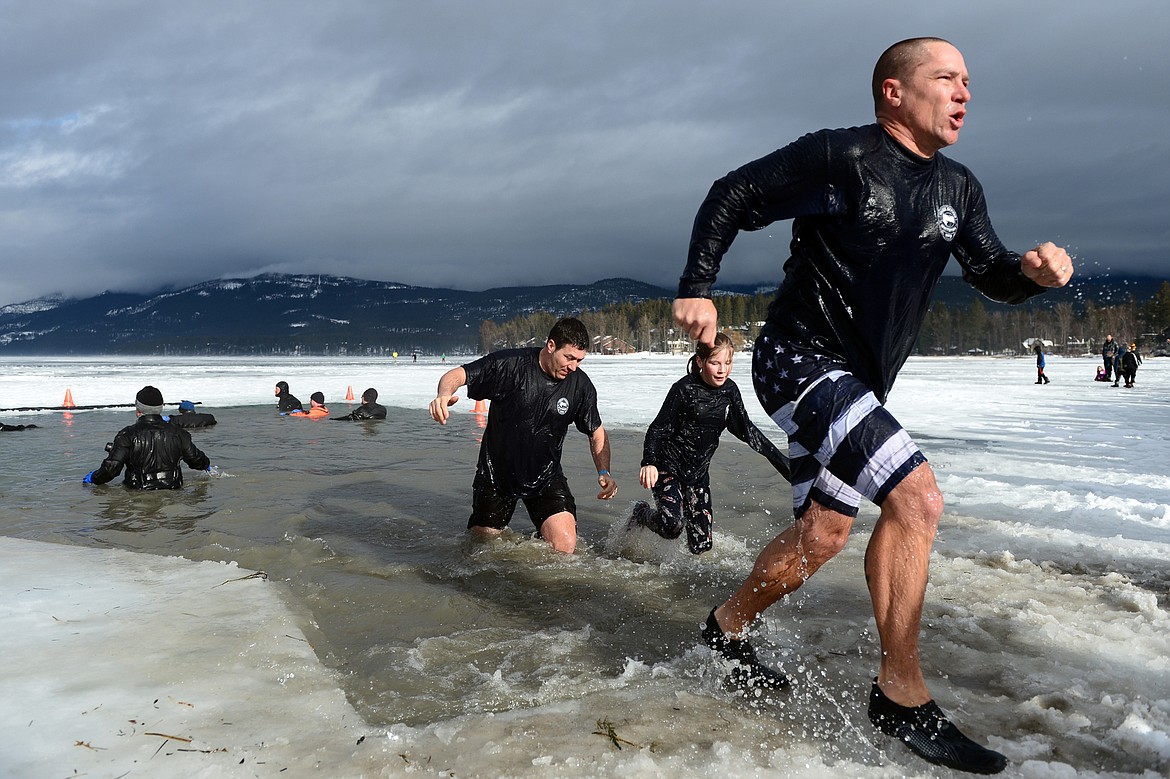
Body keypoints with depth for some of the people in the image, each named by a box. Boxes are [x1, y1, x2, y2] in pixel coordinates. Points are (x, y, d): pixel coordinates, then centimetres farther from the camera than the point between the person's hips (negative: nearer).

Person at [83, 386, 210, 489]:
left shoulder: (127, 435, -5)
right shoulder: (178, 433, 5)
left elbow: (111, 468, -7)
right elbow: (197, 460, 15)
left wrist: (94, 478, 14)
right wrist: (206, 464, 40)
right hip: (172, 490, 3)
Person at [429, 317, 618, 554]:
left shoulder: (580, 385, -9)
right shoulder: (509, 364, -18)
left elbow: (597, 432, 4)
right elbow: (456, 375, -17)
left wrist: (604, 472, -12)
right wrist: (444, 394, -41)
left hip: (546, 476, 1)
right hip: (496, 472, -1)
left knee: (565, 548, -16)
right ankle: (501, 535, 47)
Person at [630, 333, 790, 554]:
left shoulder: (729, 390, 0)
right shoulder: (684, 389, -16)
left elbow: (746, 430, 10)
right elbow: (657, 429, -15)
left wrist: (781, 461, 8)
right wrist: (649, 463, -33)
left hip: (698, 473, 5)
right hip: (668, 467, -5)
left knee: (701, 546, -1)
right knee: (672, 526, -26)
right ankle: (641, 513, 8)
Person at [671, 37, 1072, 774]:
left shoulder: (958, 189, 10)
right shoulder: (838, 156, -11)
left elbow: (991, 275, 14)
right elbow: (731, 197, -7)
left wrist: (1034, 270, -8)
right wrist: (697, 289, -15)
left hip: (860, 381, 9)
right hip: (801, 359, -9)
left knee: (823, 535, 13)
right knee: (918, 498, -20)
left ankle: (729, 626, 37)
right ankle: (903, 696, -6)